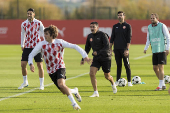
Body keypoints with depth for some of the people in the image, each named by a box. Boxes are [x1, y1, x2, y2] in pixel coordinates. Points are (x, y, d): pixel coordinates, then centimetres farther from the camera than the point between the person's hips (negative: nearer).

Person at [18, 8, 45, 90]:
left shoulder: (38, 23, -5)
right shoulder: (24, 24, 3)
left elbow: (44, 34, 1)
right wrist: (22, 45, 12)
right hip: (27, 47, 3)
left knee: (39, 65, -3)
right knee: (23, 64, -4)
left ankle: (41, 84, 7)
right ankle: (25, 82, 16)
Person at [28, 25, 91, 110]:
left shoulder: (59, 42, -11)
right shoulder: (41, 44, -6)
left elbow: (74, 46, -8)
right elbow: (31, 54, -1)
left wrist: (85, 56, -16)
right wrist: (31, 64, -22)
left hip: (60, 68, -3)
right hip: (51, 71, 3)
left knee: (61, 84, -31)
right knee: (64, 91, 1)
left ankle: (74, 103, -18)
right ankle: (74, 91, 36)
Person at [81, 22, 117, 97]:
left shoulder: (102, 35, -13)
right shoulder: (90, 36, 5)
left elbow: (107, 47, -21)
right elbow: (87, 48, 17)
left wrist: (98, 52, -32)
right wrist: (83, 59, 15)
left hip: (105, 58, -4)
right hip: (96, 59, 4)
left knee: (107, 76, 7)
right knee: (92, 73, -17)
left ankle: (113, 84, 44)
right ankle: (96, 92, -12)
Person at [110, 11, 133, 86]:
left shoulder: (127, 26, 1)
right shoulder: (115, 26, 12)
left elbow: (129, 38, -5)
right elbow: (112, 38, 14)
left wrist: (127, 49, -13)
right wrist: (110, 48, 6)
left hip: (124, 49, -3)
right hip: (117, 49, 3)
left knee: (127, 65, -4)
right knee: (118, 65, 6)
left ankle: (129, 82, -1)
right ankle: (117, 81, 11)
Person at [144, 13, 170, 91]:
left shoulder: (162, 26, -5)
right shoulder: (149, 27, 10)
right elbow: (148, 39, 20)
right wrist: (146, 48, 10)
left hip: (162, 50, -6)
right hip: (154, 51, 6)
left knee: (160, 67, -9)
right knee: (155, 68, 5)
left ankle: (160, 86, -6)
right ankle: (163, 84, 18)